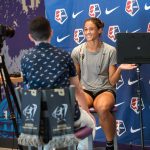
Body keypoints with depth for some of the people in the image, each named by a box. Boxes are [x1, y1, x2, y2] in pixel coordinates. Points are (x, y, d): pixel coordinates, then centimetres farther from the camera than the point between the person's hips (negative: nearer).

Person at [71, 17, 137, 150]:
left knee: (103, 108, -39)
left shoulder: (110, 51, 0)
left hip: (105, 89, -1)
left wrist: (119, 69, -18)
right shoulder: (77, 51, 5)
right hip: (85, 89, 1)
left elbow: (112, 82, -1)